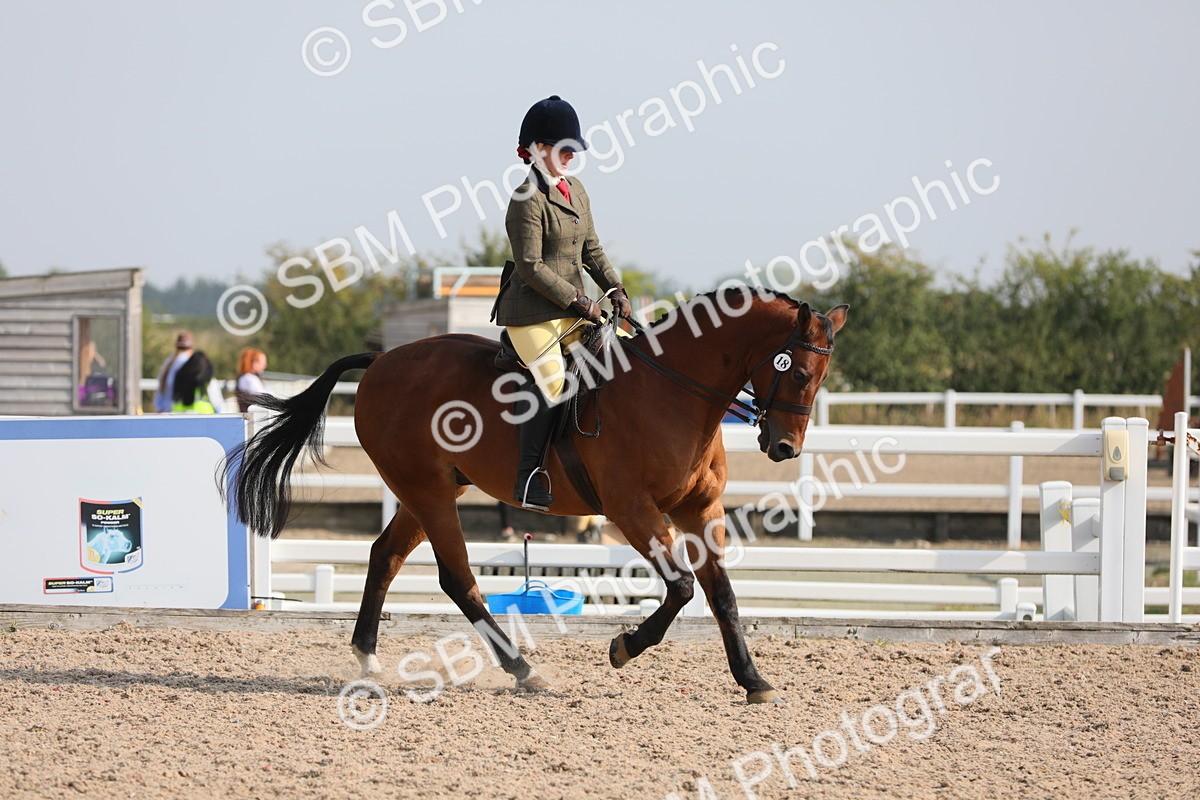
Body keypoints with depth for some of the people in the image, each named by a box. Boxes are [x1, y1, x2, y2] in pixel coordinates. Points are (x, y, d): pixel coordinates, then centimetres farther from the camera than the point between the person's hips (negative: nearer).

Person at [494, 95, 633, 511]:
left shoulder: (577, 190, 14)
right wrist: (578, 300, -15)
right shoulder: (528, 200, -12)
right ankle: (528, 477, -19)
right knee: (551, 379, -23)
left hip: (572, 309, 9)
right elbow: (530, 267, -16)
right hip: (532, 312, -9)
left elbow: (591, 250, 20)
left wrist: (616, 289, 6)